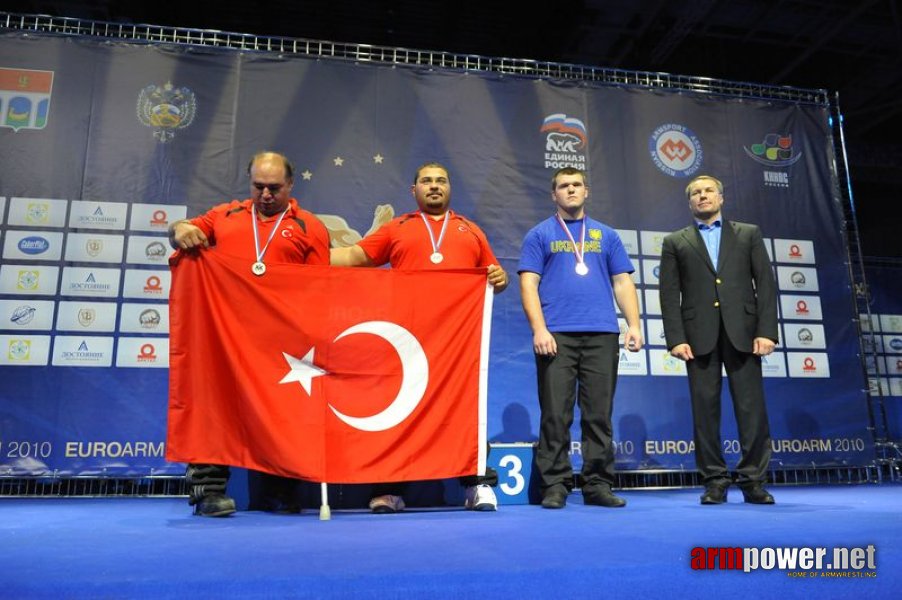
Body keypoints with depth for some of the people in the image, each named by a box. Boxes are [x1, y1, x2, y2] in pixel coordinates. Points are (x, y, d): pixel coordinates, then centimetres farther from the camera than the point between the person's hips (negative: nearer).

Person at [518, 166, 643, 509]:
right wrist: (539, 329, -12)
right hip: (556, 336, -2)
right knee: (556, 414, -2)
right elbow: (529, 284, 1)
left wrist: (633, 325, 1)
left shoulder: (606, 235, 18)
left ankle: (598, 485, 14)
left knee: (599, 414, 4)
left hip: (602, 335, 3)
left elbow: (623, 282, 14)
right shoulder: (539, 234, 10)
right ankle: (555, 485, 8)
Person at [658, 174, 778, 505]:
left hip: (742, 333, 1)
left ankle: (753, 481, 10)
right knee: (705, 410, 1)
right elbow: (669, 295, 4)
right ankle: (715, 482, 10)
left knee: (752, 408, -1)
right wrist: (676, 338, -7)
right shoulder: (675, 242, 13)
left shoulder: (748, 234, 15)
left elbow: (766, 283, 7)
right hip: (699, 337, 0)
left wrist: (766, 330, -5)